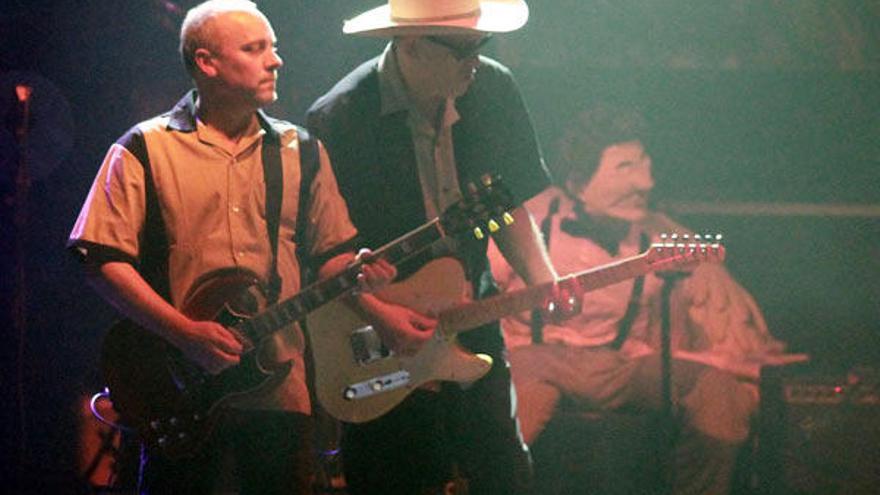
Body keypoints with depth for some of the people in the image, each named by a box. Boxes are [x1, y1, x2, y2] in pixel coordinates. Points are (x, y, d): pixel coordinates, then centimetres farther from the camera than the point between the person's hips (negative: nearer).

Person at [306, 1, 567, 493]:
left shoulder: (493, 90, -1)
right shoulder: (340, 119, -18)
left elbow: (511, 207, 9)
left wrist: (544, 283, -6)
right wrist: (377, 313, -22)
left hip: (476, 339, 5)